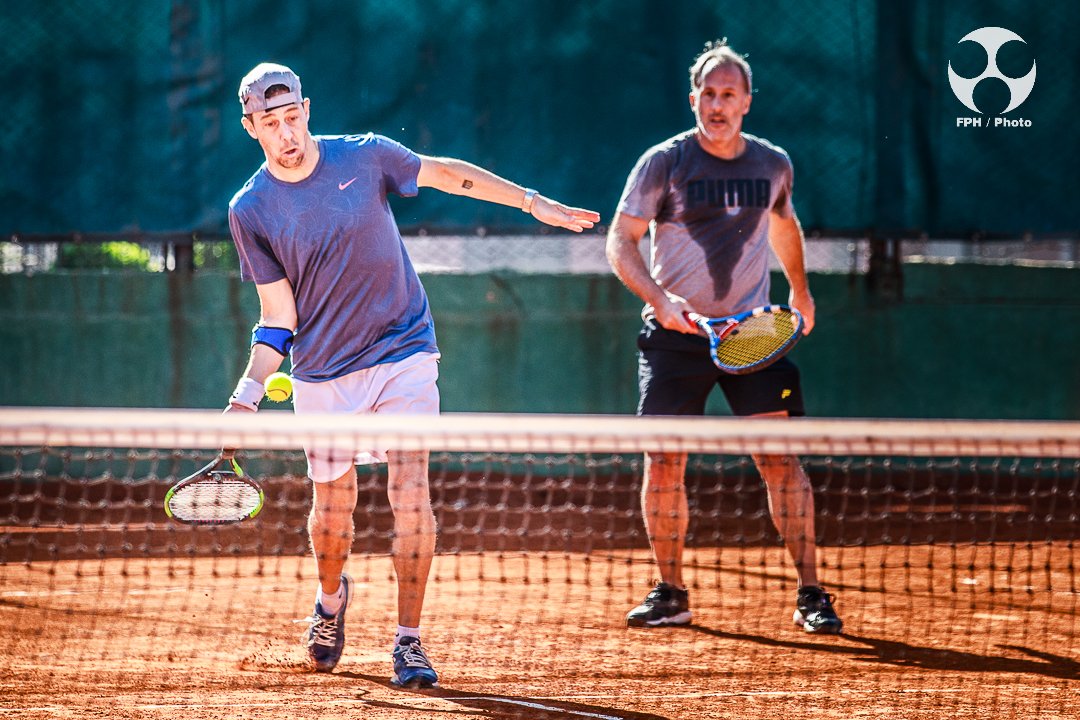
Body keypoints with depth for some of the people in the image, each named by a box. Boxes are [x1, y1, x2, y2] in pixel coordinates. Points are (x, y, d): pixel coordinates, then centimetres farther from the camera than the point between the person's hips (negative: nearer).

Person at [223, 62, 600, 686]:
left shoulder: (364, 156, -6)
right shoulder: (251, 211, -6)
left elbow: (444, 173, 10)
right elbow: (279, 315, -3)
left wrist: (533, 202, 10)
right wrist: (248, 394, -13)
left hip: (404, 353, 0)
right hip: (323, 374, 1)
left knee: (410, 489, -12)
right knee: (333, 505, 8)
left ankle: (409, 639, -4)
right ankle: (332, 598, 41)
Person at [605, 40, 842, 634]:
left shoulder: (772, 164, 6)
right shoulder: (664, 162, -4)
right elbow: (620, 240, -6)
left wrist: (800, 289, 36)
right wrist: (659, 299, -21)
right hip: (675, 335, -1)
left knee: (779, 456, -7)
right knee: (663, 463, -3)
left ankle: (810, 595, -2)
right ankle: (670, 594, 11)